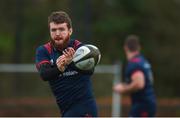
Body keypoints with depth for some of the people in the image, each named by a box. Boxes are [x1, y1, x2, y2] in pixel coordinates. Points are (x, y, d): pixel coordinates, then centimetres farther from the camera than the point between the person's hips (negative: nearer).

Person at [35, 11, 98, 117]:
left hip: (84, 109, -5)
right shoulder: (43, 51, 0)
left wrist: (72, 62, -49)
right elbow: (44, 74, -19)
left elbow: (89, 70, -28)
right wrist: (58, 69, -41)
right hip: (67, 110, 5)